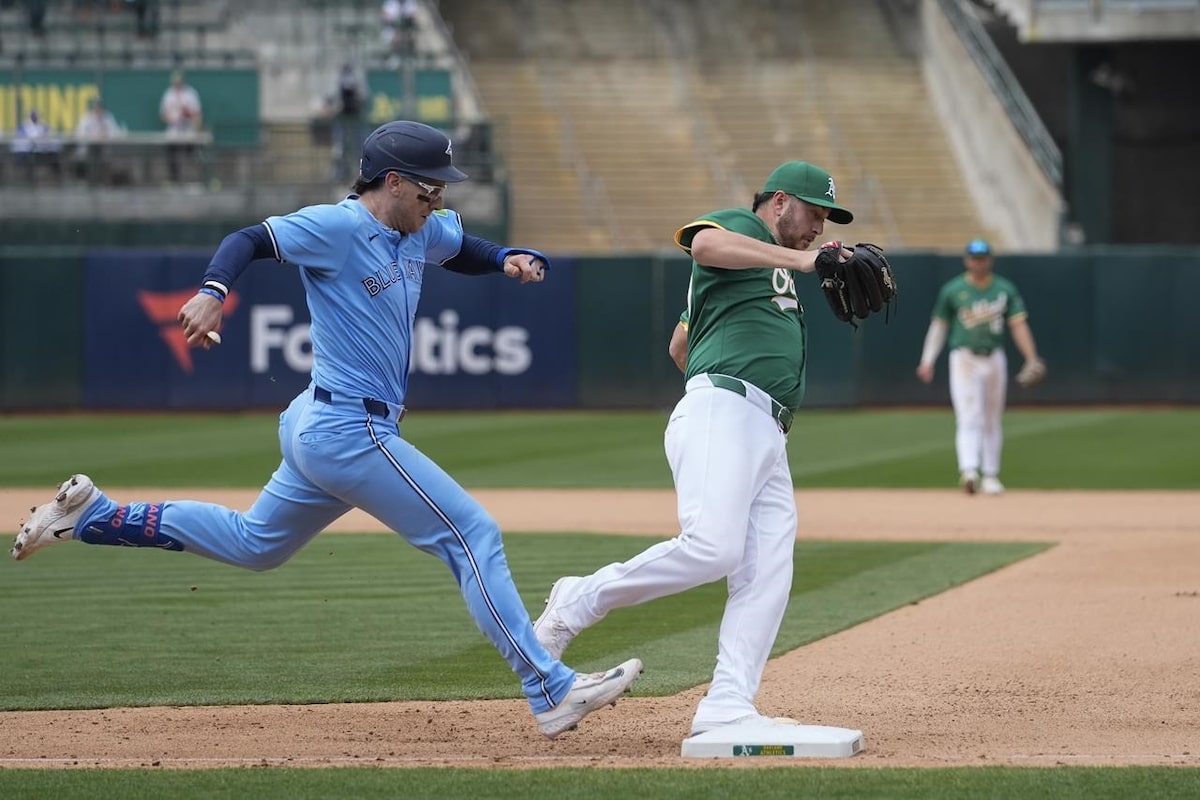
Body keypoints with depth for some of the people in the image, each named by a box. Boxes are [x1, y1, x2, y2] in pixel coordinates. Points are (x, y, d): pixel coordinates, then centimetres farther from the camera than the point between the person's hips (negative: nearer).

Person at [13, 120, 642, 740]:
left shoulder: (422, 231, 10)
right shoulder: (337, 227, -15)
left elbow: (466, 251, 26)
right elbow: (249, 239, -18)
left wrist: (511, 261, 3)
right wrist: (213, 292, -37)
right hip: (351, 433, -11)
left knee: (255, 544, 25)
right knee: (472, 535, -10)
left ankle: (93, 515, 27)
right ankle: (552, 693, -10)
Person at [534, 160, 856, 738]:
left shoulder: (776, 273, 35)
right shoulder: (739, 227, 9)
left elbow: (681, 343, 40)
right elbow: (704, 242, -18)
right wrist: (804, 260, -17)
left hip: (769, 439, 10)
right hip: (722, 414, -10)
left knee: (767, 576, -7)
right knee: (712, 546, -26)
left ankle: (726, 708, -15)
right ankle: (577, 603, -9)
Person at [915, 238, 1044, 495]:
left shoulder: (1005, 289, 6)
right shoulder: (953, 289, 2)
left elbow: (1019, 324, 0)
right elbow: (938, 325, 7)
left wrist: (1031, 358, -12)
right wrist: (927, 361, 0)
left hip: (995, 360, 3)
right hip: (964, 358, -3)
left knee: (992, 421, 9)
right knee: (968, 418, -16)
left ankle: (991, 476, 17)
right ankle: (968, 471, -29)